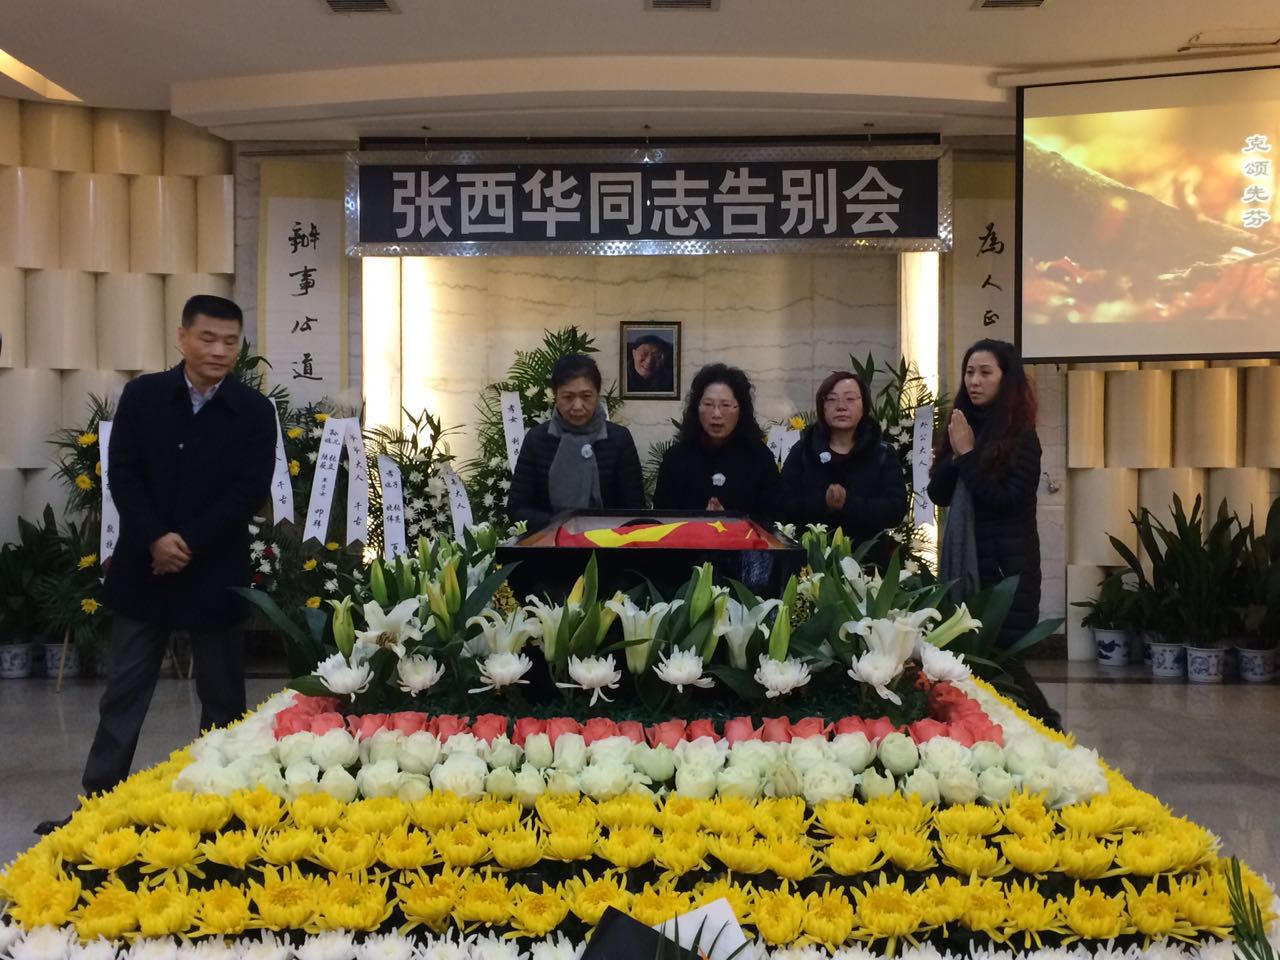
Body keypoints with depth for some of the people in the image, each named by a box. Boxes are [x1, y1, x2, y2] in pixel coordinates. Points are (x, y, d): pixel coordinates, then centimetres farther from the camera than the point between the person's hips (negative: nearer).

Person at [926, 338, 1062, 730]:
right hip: (964, 560, 6)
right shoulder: (962, 427, 9)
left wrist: (969, 455, -16)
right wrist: (954, 455, -10)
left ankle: (1045, 727, 18)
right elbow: (938, 494, 6)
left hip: (1007, 564, -6)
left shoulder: (1021, 436, -8)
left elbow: (1007, 501, -17)